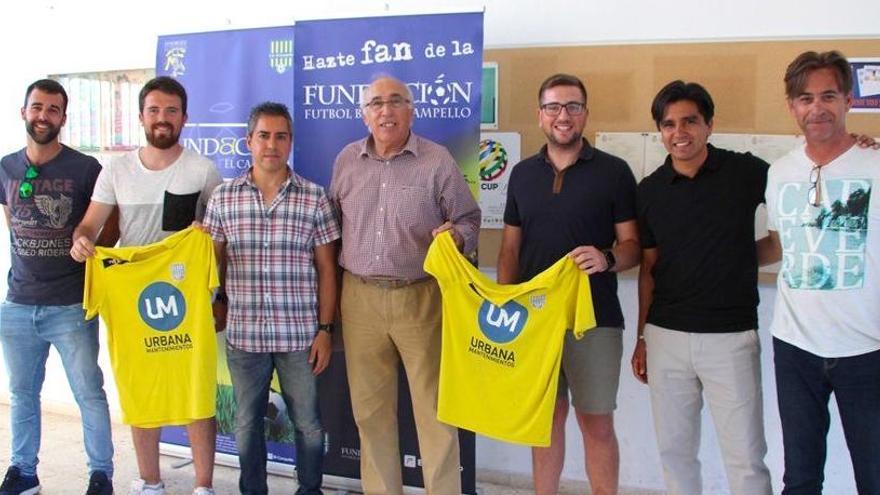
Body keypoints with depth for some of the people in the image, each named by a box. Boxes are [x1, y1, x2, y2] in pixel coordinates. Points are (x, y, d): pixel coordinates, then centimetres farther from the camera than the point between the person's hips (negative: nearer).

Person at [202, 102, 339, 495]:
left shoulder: (314, 198, -1)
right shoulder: (223, 197, 3)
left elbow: (326, 268, 0)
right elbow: (212, 262, 10)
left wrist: (324, 329, -3)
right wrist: (218, 309, 3)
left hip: (300, 334, -1)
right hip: (243, 334, 1)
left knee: (307, 424, 9)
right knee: (246, 424, 13)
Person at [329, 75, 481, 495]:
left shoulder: (438, 161, -2)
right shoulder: (346, 161, 8)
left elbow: (469, 219, 3)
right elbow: (333, 222, 15)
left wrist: (457, 237, -19)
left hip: (420, 298, -3)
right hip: (360, 298, 3)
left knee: (434, 407, 1)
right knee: (369, 408, 11)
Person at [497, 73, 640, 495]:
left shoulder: (613, 171, -2)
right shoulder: (522, 174, 9)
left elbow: (633, 246, -2)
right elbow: (510, 249, 12)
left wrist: (607, 259, -23)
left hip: (595, 318, -3)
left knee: (597, 424, 3)